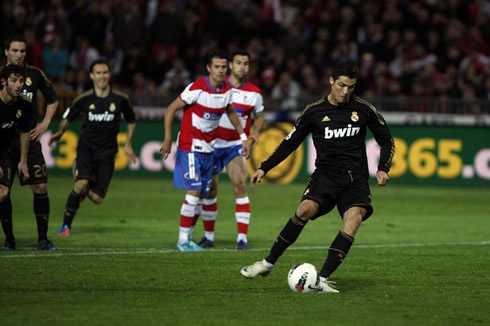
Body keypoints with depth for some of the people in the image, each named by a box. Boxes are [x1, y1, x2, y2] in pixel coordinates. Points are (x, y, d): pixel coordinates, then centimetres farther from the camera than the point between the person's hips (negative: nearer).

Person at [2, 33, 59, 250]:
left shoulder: (35, 74, 6)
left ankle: (42, 238, 4)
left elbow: (52, 100, 21)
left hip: (29, 138, 2)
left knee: (40, 187, -4)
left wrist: (45, 123, 9)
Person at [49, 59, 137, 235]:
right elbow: (68, 117, 12)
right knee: (82, 183, -28)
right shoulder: (83, 99, -3)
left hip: (107, 152, 1)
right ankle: (66, 225, -10)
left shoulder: (120, 99, -1)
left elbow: (131, 121, 16)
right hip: (86, 147, -1)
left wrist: (128, 145, 12)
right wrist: (60, 132, -5)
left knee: (97, 198, -6)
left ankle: (83, 191, 33)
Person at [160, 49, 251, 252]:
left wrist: (243, 137, 18)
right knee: (194, 192, -14)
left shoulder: (227, 89, 1)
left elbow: (230, 112, 21)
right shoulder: (197, 89, -19)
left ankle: (187, 237, 16)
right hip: (190, 146, -7)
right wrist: (168, 139, -19)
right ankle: (183, 240, -8)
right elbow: (171, 109, -14)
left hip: (208, 148, 7)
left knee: (202, 195, 7)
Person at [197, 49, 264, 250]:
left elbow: (259, 115, 16)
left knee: (240, 186, -17)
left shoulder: (254, 93, 0)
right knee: (210, 190, 5)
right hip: (212, 143, 1)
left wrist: (255, 133, -1)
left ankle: (242, 237, -15)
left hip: (235, 145, -1)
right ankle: (208, 236, 20)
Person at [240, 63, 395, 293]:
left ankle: (322, 280, -28)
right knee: (306, 209, -28)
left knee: (354, 218, -28)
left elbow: (386, 140, 14)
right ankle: (268, 263, -12)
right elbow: (290, 143, 12)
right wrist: (264, 168, 6)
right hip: (326, 173, 0)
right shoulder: (314, 112, 3)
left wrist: (383, 169, -2)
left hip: (356, 177, 0)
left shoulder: (364, 110, 4)